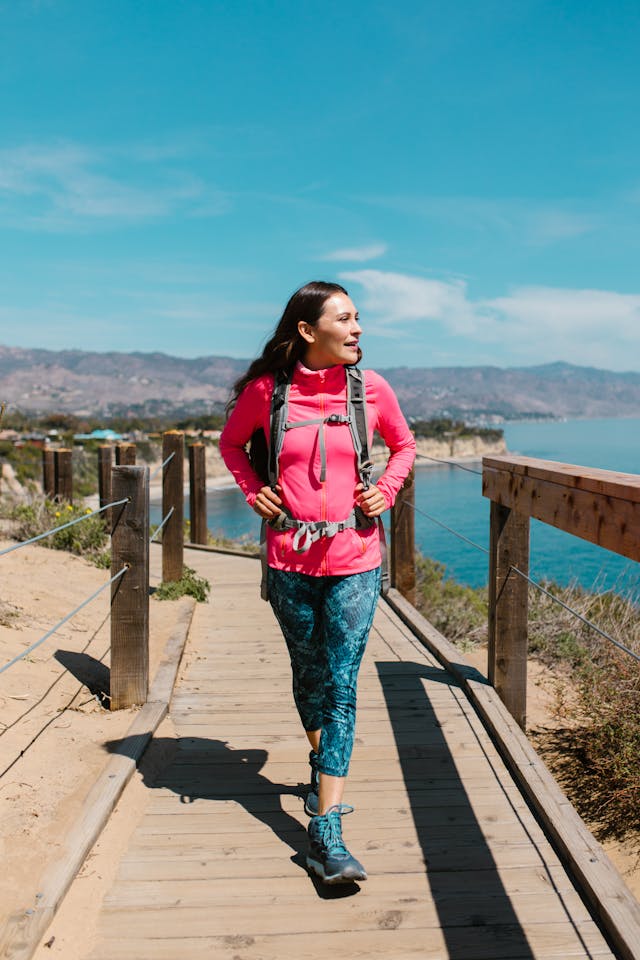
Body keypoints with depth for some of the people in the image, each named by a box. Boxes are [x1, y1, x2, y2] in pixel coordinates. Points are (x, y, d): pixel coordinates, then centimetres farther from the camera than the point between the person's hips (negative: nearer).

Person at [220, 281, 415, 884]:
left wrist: (386, 491, 1)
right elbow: (231, 441, 15)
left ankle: (325, 832, 0)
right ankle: (319, 762, 46)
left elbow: (403, 444, 17)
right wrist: (253, 492, 2)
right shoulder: (267, 389, -3)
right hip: (290, 558, 1)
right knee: (308, 674, 17)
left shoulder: (371, 388, -1)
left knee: (341, 687, -5)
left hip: (355, 561, 0)